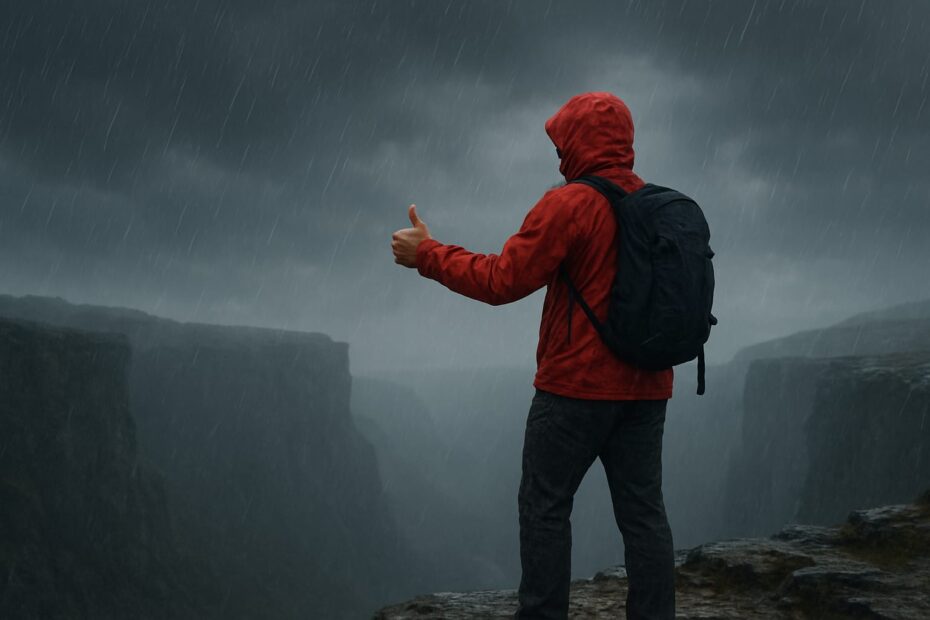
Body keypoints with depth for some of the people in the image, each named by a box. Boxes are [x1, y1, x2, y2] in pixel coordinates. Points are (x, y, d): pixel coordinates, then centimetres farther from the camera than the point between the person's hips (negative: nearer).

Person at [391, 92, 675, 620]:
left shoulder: (569, 204, -13)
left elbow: (502, 281, -14)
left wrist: (427, 254, -3)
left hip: (577, 386, -6)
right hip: (645, 389, 6)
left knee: (545, 507, 4)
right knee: (643, 512, 8)